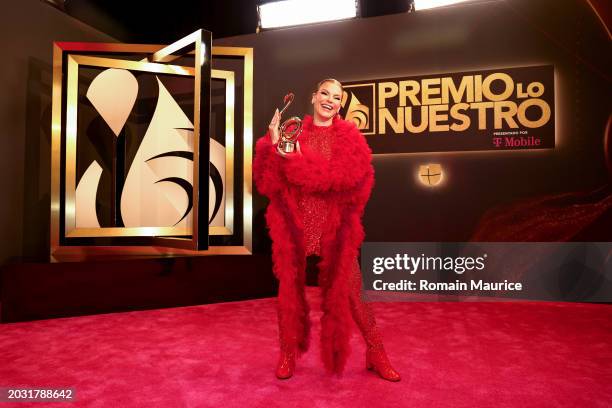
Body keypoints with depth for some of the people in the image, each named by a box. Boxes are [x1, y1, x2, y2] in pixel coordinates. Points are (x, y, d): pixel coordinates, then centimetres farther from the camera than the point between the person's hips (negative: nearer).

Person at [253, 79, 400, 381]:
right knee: (290, 287, 11)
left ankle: (376, 354, 24)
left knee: (349, 289, 6)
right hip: (294, 223, 1)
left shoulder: (349, 137, 4)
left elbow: (349, 177, -14)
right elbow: (266, 178, -3)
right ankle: (288, 353, 31)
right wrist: (275, 146, -20)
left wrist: (298, 159, -17)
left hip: (335, 225, 0)